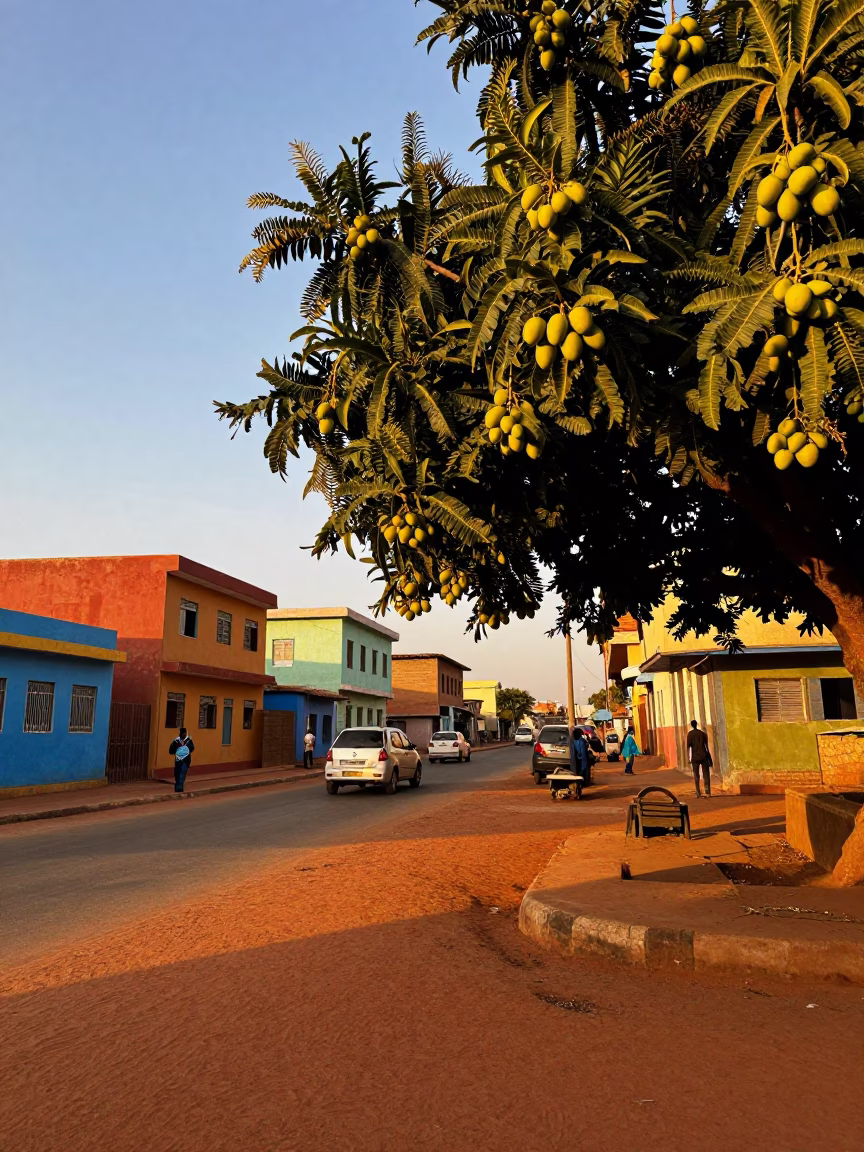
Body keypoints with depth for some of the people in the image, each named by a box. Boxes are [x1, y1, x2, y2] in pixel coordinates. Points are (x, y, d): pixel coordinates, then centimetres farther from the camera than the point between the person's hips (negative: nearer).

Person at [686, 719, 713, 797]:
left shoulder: (690, 734, -1)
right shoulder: (703, 733, 7)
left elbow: (688, 746, -6)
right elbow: (706, 745, 10)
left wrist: (689, 758, -3)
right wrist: (709, 756, 19)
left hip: (695, 757, -2)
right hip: (704, 756, 2)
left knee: (696, 776, 7)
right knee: (706, 775, 2)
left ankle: (698, 793, 6)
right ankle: (708, 792, -9)